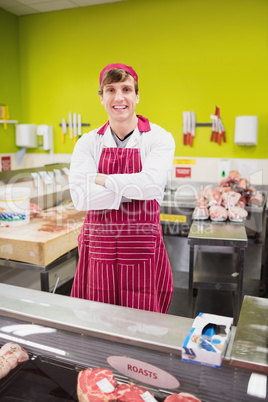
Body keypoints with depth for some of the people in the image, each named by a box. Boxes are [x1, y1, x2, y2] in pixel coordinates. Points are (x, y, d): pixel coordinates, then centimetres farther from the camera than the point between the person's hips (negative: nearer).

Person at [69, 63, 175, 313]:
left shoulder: (158, 138, -2)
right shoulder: (88, 143, 3)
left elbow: (152, 184, -20)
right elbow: (81, 197, -11)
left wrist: (102, 179, -10)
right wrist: (134, 188, -14)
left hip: (142, 250, -1)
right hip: (98, 247, 2)